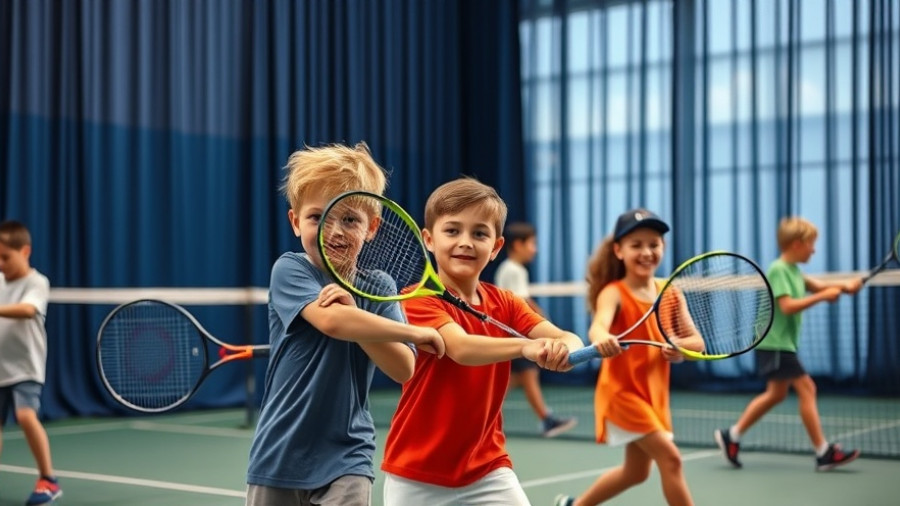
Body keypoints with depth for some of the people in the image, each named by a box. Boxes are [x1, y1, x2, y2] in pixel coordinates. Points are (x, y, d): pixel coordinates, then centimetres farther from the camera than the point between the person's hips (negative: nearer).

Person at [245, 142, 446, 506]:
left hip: (346, 457, 1)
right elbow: (330, 320, -28)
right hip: (279, 457, -1)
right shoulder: (289, 270, -9)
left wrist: (355, 313, -22)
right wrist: (418, 333, -19)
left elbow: (403, 370, -8)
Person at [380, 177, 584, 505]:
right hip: (417, 477, -3)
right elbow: (461, 347, -33)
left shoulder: (504, 304, 2)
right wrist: (524, 346, -50)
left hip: (487, 470, 4)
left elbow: (567, 340, -13)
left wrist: (564, 350, -37)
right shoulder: (418, 299, -14)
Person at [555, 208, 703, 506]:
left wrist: (680, 346, -23)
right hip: (622, 392, -7)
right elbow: (598, 326, -38)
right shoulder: (614, 293, -17)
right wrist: (602, 339, -62)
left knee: (636, 472, 18)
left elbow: (697, 342, 0)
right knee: (670, 458, -15)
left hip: (653, 392, 7)